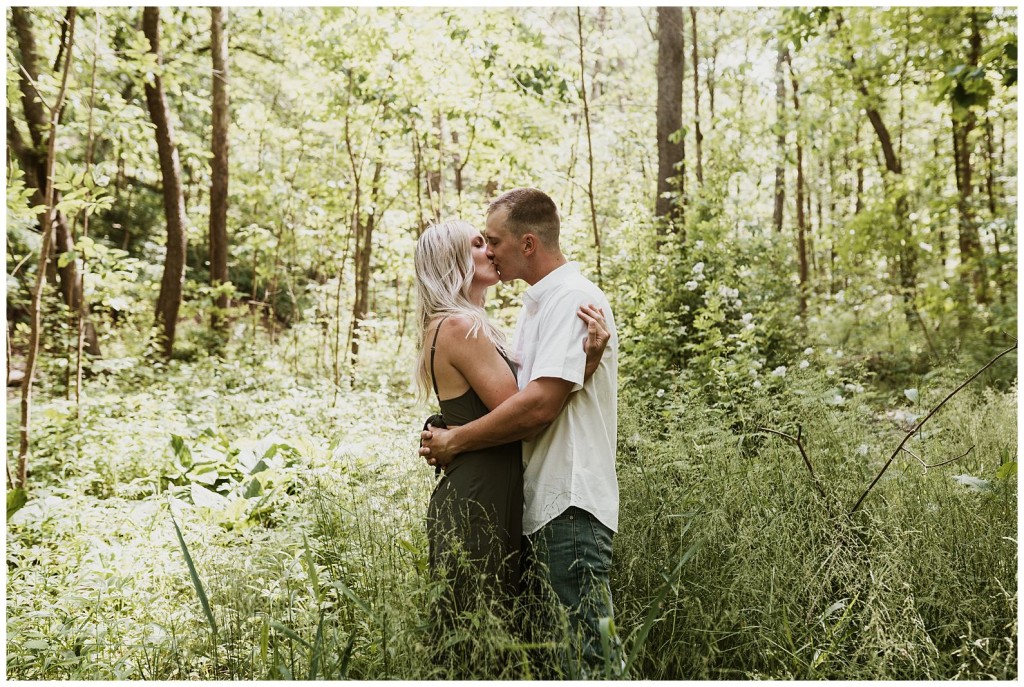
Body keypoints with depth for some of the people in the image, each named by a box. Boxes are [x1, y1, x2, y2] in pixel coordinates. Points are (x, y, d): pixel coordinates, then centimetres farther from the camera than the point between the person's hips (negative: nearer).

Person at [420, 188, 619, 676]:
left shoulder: (574, 299, -12)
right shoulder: (535, 304, 19)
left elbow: (539, 406, -22)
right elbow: (513, 397, 20)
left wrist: (455, 442, -11)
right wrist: (447, 436, 4)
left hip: (570, 505, -10)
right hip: (539, 505, 10)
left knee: (584, 657, -4)